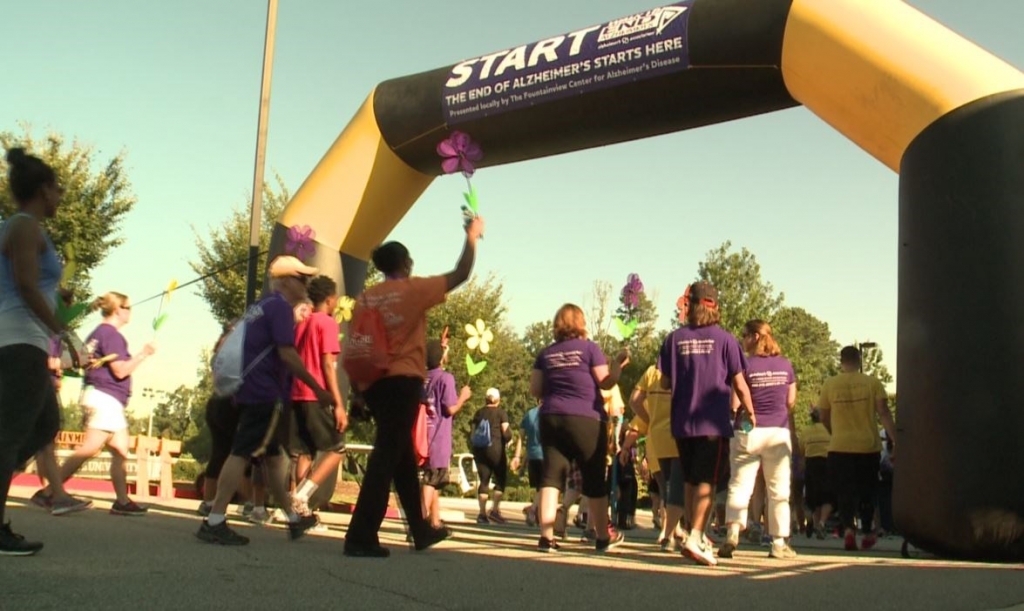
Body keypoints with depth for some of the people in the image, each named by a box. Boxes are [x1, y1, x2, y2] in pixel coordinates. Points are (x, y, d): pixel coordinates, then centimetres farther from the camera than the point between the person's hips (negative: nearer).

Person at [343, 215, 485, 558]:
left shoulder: (367, 297, 9)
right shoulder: (414, 289, -5)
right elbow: (461, 274, 1)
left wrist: (360, 388, 14)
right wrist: (472, 237, 14)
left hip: (375, 382, 7)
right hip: (403, 381, -7)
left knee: (402, 457, 16)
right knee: (387, 456, -7)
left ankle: (421, 531, 28)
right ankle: (361, 536, -13)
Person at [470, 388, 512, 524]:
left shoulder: (478, 413, 12)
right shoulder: (501, 412, -1)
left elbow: (473, 433, 11)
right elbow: (507, 433, -8)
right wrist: (507, 441, 11)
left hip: (479, 448, 5)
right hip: (495, 448, -4)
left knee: (484, 481, 6)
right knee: (501, 479, 5)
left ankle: (482, 514, 2)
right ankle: (494, 510, -6)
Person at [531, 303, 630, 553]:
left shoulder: (546, 353, 11)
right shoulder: (589, 348, 0)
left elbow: (535, 390, 12)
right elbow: (606, 383, 0)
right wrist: (619, 363, 14)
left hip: (550, 419, 3)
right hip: (586, 420, -3)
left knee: (551, 476, 1)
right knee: (595, 479, 7)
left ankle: (546, 536, -7)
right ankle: (604, 537, 18)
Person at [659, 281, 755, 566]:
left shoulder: (675, 338, 1)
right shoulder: (724, 339, -4)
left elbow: (665, 383, 4)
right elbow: (739, 384, -3)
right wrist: (750, 412, 12)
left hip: (682, 423, 3)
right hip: (714, 422, -3)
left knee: (691, 482, 15)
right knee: (706, 482, -3)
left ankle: (698, 537, 22)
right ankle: (695, 538, -15)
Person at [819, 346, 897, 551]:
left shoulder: (829, 384, 0)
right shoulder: (872, 383, -2)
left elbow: (824, 419, 7)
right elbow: (884, 413, -10)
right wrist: (895, 440, -9)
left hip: (840, 447, -1)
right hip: (869, 446, 1)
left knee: (845, 491, 3)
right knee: (867, 491, 16)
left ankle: (848, 529, -19)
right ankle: (867, 533, 27)